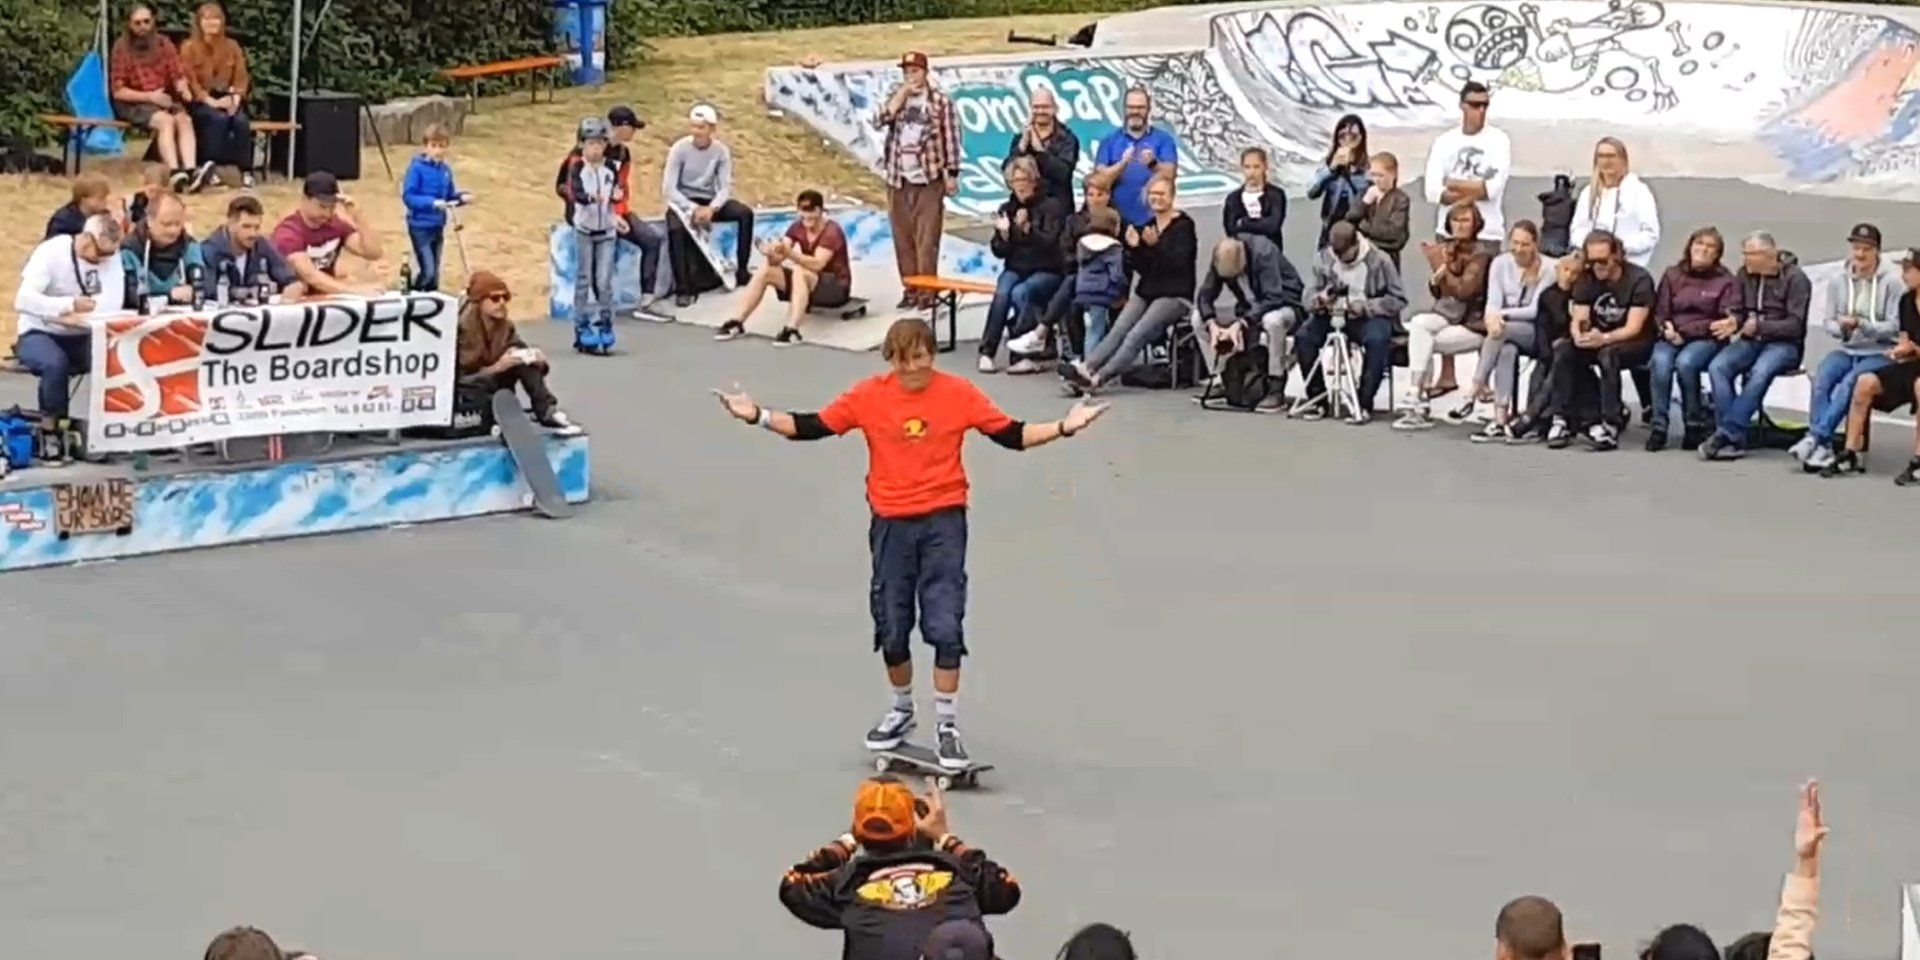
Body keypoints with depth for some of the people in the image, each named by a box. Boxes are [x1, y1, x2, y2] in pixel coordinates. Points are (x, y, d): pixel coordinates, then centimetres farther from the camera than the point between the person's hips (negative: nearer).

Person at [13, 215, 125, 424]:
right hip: (39, 334, -3)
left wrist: (77, 314, -34)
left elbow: (113, 303, -21)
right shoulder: (51, 252, -17)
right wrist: (70, 305, -41)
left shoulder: (110, 254, -7)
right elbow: (22, 300, -30)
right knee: (56, 362, -36)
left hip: (80, 337, 3)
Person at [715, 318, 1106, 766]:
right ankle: (901, 709, 34)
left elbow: (1010, 434, -1)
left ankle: (947, 727, 4)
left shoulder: (959, 393, -4)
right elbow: (813, 427, 0)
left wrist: (1064, 426, -12)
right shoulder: (870, 395, -3)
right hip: (891, 524, 2)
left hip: (943, 521, -2)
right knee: (891, 629, 10)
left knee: (945, 627, -8)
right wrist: (758, 416, -9)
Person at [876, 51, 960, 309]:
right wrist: (903, 91, -9)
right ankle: (910, 290, 14)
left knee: (926, 240, -6)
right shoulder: (896, 97, 10)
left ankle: (927, 291, -2)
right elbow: (883, 119, -8)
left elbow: (951, 138, -2)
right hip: (898, 180, 4)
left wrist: (952, 174, -6)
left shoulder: (940, 100, -2)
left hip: (929, 180, -4)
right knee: (902, 238, 6)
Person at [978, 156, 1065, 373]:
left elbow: (1049, 243, -17)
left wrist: (1027, 228, -32)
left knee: (1020, 293, -33)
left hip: (1046, 272, -3)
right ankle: (987, 352, -28)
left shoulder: (1051, 207, -5)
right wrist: (1003, 233, -14)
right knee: (1002, 293, -28)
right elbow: (999, 252, 6)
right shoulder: (1007, 209, 9)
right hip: (1015, 269, 3)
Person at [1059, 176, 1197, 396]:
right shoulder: (1147, 226, 17)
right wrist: (1133, 248, -3)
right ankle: (1084, 367, -39)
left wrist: (1155, 245, -26)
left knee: (1136, 336, -25)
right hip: (1147, 293, 6)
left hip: (1175, 295, -6)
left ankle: (1098, 378, -38)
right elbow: (1142, 269, 14)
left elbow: (1179, 263, -15)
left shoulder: (1183, 225, -2)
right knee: (1118, 330, -19)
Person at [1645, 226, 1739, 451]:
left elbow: (1733, 316, -3)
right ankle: (1658, 427, -24)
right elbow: (1659, 312, 13)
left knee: (1685, 362, -34)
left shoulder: (1726, 280, 5)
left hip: (1707, 339, -2)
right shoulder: (1672, 275, 13)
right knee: (1660, 362, -31)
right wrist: (1666, 328, -11)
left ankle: (1695, 426, -19)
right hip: (1672, 337, 2)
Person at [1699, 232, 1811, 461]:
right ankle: (1734, 439, -29)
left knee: (1760, 372, -36)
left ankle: (1726, 433, -33)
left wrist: (1759, 326, -22)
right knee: (1717, 367, -24)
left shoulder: (1795, 278, -7)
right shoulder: (1745, 274, 8)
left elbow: (1795, 325, -11)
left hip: (1784, 344, -5)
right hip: (1750, 340, 5)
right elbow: (1738, 312, 12)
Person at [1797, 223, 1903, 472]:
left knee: (1849, 383, -31)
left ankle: (1815, 437, -30)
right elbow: (1828, 321, 11)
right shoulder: (1838, 281, 6)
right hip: (1848, 349, 4)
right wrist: (1841, 327, -14)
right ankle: (1823, 446, -29)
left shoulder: (1892, 281, -7)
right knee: (1821, 378, -26)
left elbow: (1895, 326, -9)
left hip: (1881, 353, -4)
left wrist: (1860, 324, -23)